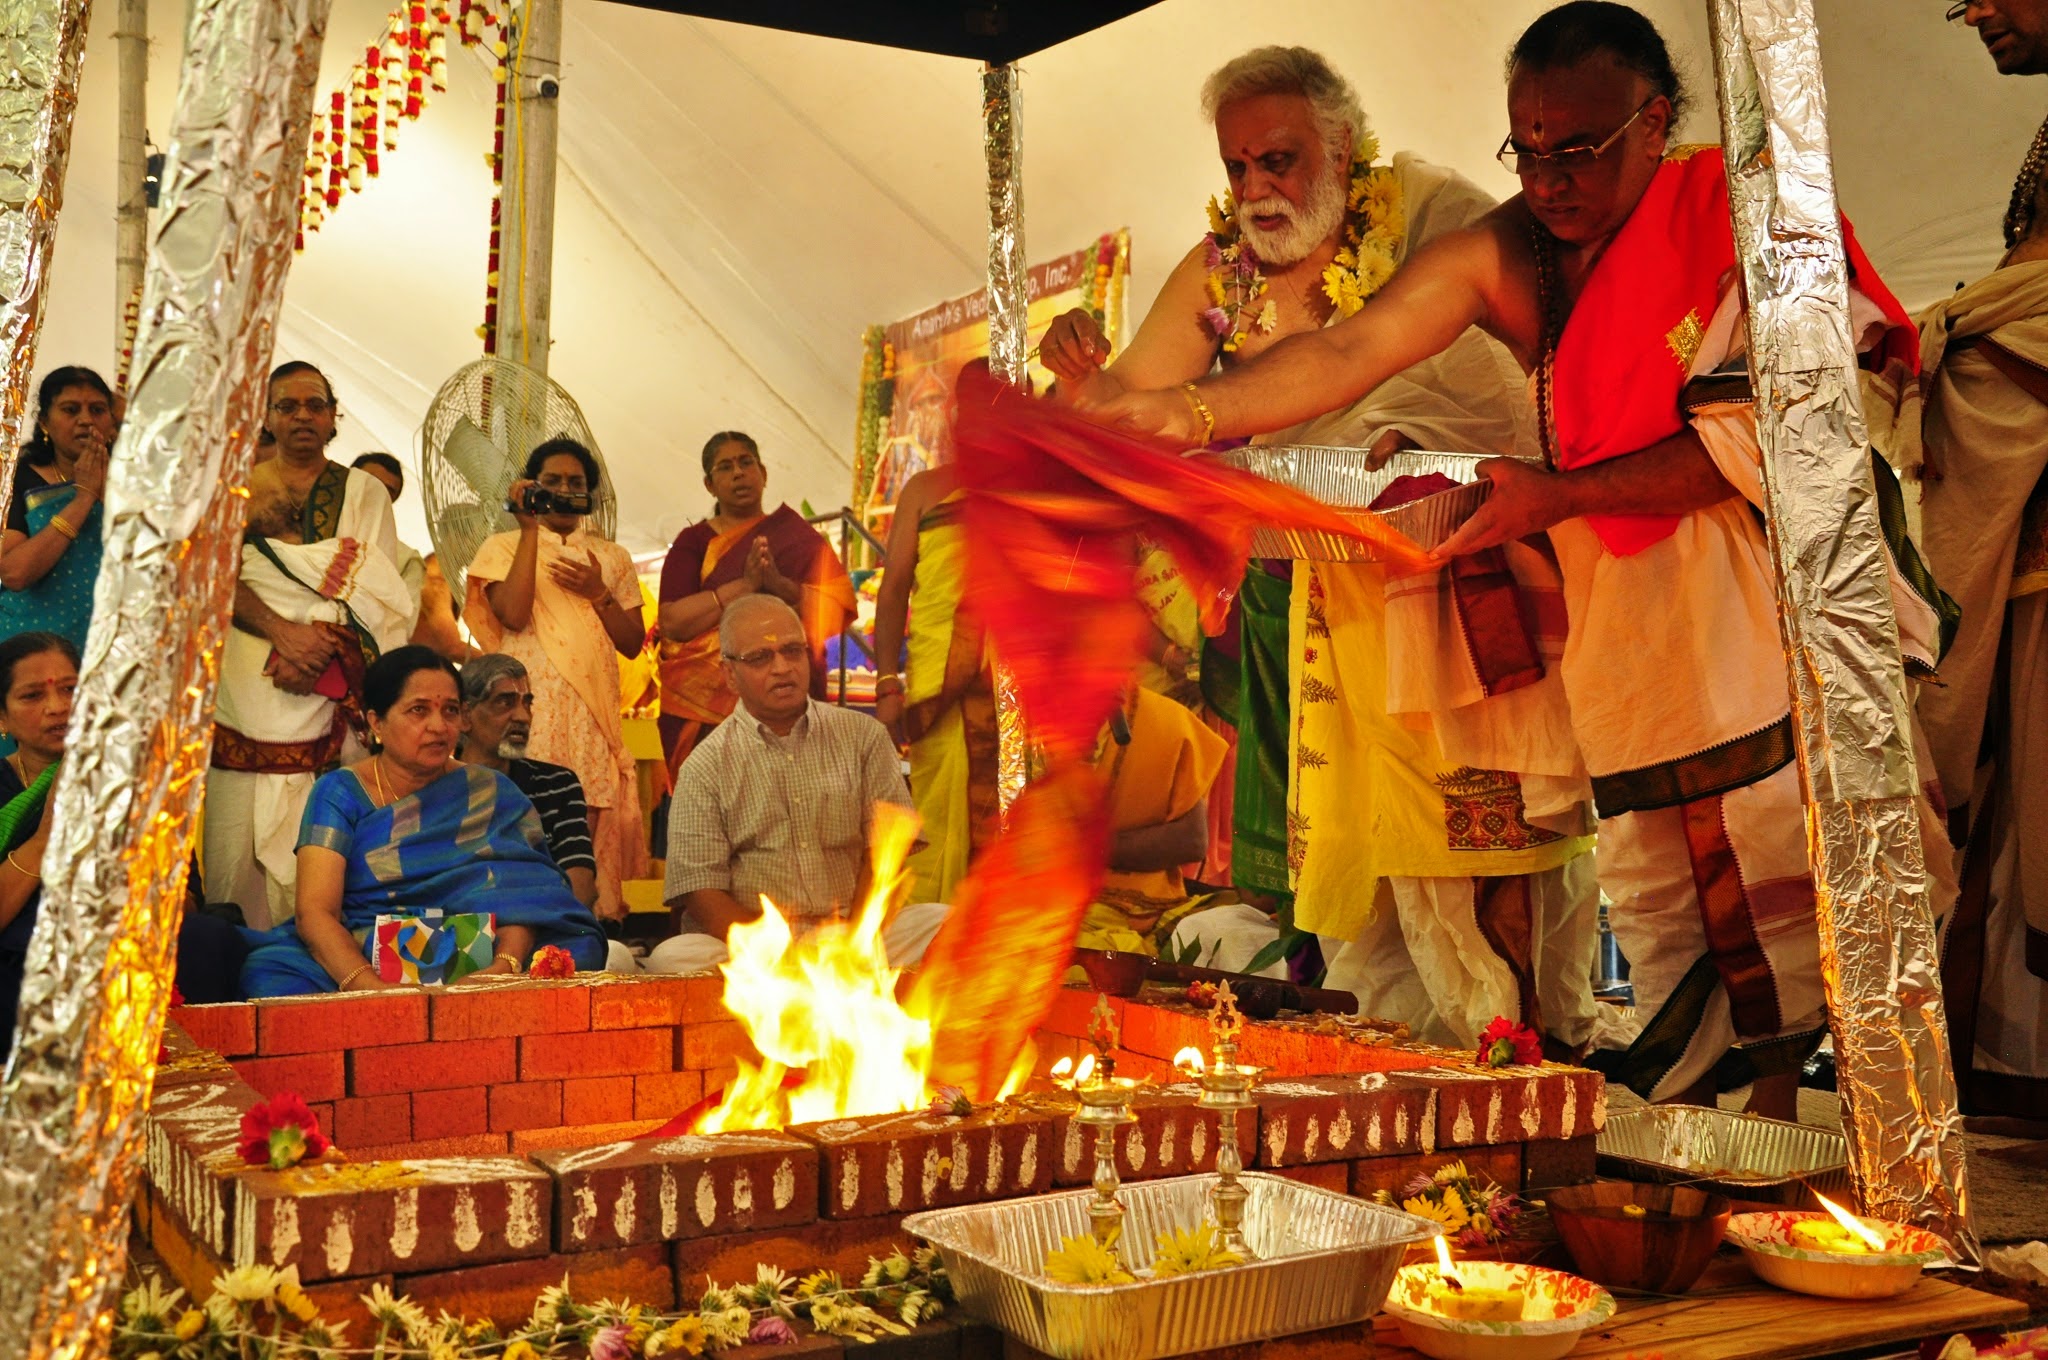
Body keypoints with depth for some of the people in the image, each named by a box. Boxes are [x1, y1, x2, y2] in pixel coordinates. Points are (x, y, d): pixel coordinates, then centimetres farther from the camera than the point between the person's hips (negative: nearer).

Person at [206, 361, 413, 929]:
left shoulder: (364, 490, 14)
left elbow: (374, 591, 4)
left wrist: (319, 651, -12)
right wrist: (282, 631, -14)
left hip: (334, 688, 0)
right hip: (245, 684, 1)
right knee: (238, 835, -6)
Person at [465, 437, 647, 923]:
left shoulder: (611, 556, 18)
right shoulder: (504, 547, 11)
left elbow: (633, 643, 12)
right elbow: (514, 615, -10)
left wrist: (597, 593, -4)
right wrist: (530, 530, -6)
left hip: (594, 715, 2)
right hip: (529, 711, -2)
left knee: (592, 823, -4)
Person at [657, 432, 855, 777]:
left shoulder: (796, 537, 12)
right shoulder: (694, 541, 10)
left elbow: (834, 610, -1)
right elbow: (672, 621, -5)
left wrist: (780, 586, -17)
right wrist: (744, 585, -14)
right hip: (703, 703, 0)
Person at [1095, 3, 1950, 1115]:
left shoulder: (1739, 215, -9)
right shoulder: (1500, 255, 1)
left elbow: (1755, 443, -16)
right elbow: (1348, 353, -12)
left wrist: (1555, 496, -18)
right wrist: (1191, 411, -28)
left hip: (1775, 575, -3)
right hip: (1624, 598, 3)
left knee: (1803, 859, -8)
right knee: (1662, 887, 2)